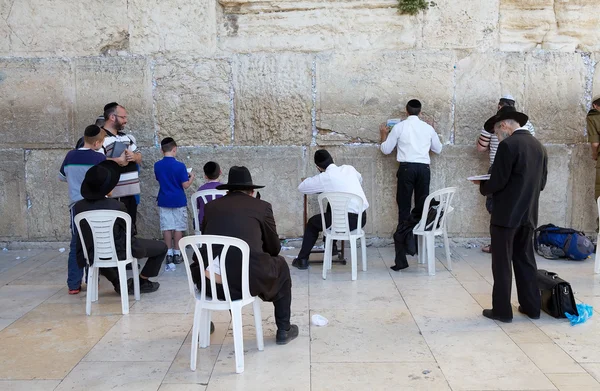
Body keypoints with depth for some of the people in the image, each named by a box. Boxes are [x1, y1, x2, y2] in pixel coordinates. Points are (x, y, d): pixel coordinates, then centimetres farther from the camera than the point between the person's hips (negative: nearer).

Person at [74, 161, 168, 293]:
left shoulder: (78, 207, -12)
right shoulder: (117, 206, -23)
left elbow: (81, 234, 4)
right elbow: (130, 232, -9)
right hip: (119, 253, -4)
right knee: (162, 247, 14)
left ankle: (118, 282, 38)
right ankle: (141, 282, 23)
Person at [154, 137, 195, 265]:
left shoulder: (157, 165, -2)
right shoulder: (180, 166, -14)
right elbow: (185, 185, -12)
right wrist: (191, 177, 7)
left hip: (164, 201, 3)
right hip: (178, 201, -3)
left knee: (167, 228, 8)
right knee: (178, 228, 6)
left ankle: (169, 254, 10)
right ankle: (177, 254, 10)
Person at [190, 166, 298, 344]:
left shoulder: (211, 206, 16)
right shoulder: (262, 206, 9)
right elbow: (274, 248, 17)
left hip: (210, 282, 3)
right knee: (280, 265, 28)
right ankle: (283, 330, 30)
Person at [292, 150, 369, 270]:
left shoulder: (324, 177, -3)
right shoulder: (349, 168, 11)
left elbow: (301, 187, 8)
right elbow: (360, 180, 33)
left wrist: (312, 179, 26)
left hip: (349, 220, -6)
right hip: (362, 217, 6)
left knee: (312, 222, 20)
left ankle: (302, 260, 25)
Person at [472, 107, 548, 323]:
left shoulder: (508, 145, -15)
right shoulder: (539, 147, 9)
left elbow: (497, 182, -17)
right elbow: (541, 183, 13)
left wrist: (483, 186, 2)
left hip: (506, 214, -7)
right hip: (529, 214, 7)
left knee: (502, 263, 2)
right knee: (526, 260, 16)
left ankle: (502, 310, 8)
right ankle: (531, 306, 23)